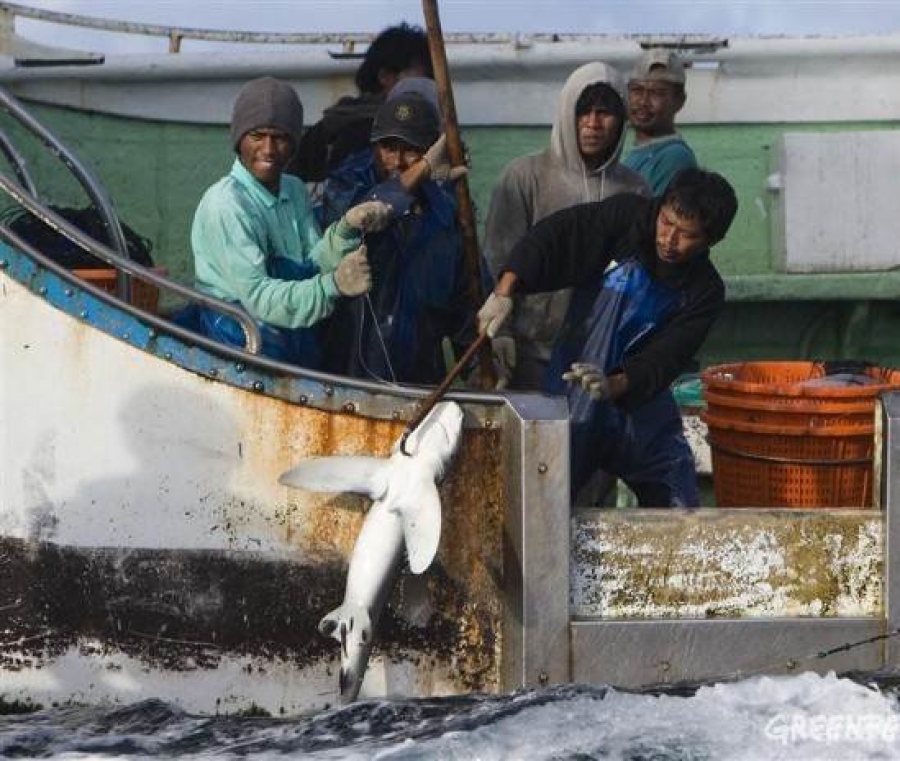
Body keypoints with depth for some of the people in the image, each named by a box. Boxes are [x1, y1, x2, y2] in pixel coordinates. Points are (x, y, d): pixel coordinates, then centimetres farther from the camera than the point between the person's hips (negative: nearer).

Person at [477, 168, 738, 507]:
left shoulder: (705, 291, -5)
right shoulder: (628, 216, -8)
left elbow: (661, 364, -16)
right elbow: (552, 236, -16)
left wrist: (613, 386, -36)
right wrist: (504, 291, -32)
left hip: (640, 401, 3)